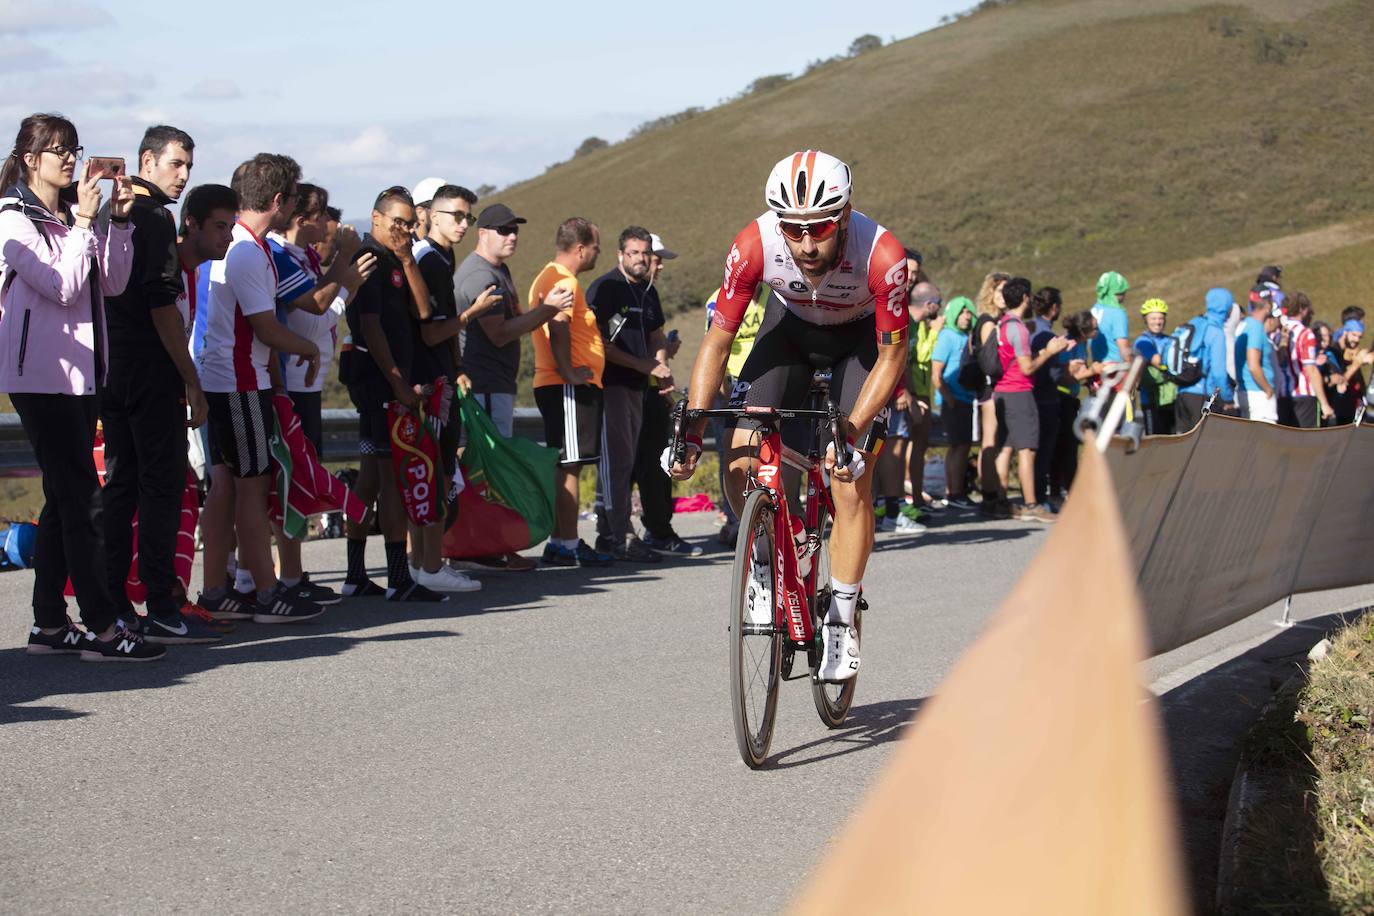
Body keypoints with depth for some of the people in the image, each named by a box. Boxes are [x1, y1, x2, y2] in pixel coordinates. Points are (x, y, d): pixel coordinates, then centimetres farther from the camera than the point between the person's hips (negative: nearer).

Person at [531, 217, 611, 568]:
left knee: (565, 467, 13)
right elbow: (558, 327, -28)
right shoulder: (565, 281, -14)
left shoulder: (549, 277, 20)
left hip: (557, 385, 11)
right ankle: (568, 545, -8)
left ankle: (561, 543, 16)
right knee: (568, 466, -9)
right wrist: (568, 371, -25)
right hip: (571, 388, -11)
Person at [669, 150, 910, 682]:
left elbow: (893, 356, -23)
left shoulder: (882, 254, -36)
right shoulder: (754, 246, -31)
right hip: (791, 329, 2)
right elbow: (717, 343, -20)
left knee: (851, 478, -14)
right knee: (741, 459, -17)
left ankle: (841, 624, 0)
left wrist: (852, 432, -33)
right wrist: (691, 433, -26)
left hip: (863, 338, -2)